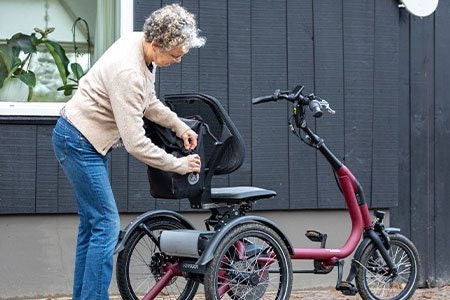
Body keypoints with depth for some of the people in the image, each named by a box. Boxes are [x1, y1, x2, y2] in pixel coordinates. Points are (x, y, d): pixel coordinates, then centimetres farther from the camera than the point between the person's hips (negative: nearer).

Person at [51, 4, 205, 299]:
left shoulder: (141, 44, -3)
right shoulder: (128, 72, -31)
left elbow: (149, 101, 15)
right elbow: (135, 143, -28)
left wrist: (179, 126, 6)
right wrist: (179, 165, -18)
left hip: (86, 141, 10)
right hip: (78, 142, -10)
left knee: (92, 225, 13)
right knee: (106, 225, -11)